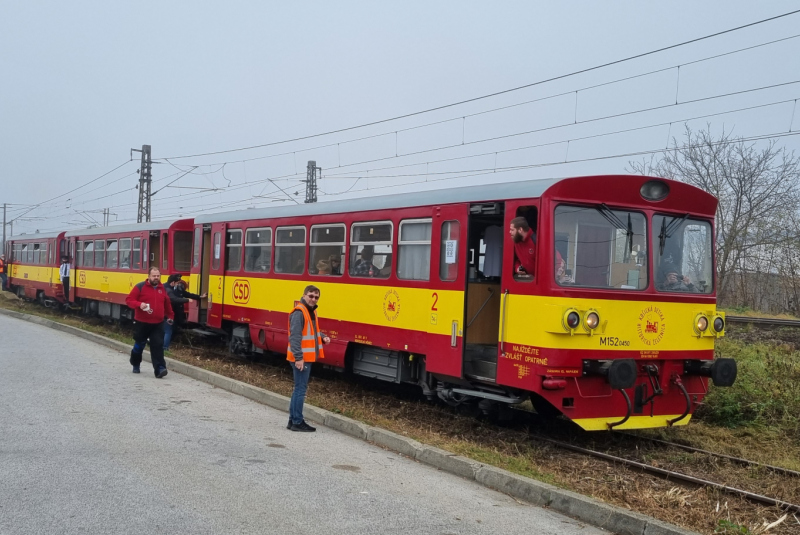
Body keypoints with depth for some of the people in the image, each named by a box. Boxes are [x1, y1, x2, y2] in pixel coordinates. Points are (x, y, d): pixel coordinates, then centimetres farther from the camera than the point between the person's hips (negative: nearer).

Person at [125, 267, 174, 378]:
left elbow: (167, 304, 22)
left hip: (158, 324, 3)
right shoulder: (140, 287, -8)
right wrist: (139, 304, -27)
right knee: (139, 345, 14)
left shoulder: (162, 288, 8)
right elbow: (129, 300, -10)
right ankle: (135, 365, 37)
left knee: (158, 346, -8)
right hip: (141, 323, -2)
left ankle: (159, 369, -15)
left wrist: (170, 316, 29)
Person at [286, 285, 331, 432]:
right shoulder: (299, 312, -17)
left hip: (307, 357, 10)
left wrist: (323, 337, 4)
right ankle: (297, 422, 2)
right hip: (301, 358, -10)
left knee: (299, 388, 15)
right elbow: (294, 337, -23)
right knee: (301, 389, -5)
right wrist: (298, 358, -27)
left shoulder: (312, 311, 14)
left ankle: (293, 420, 23)